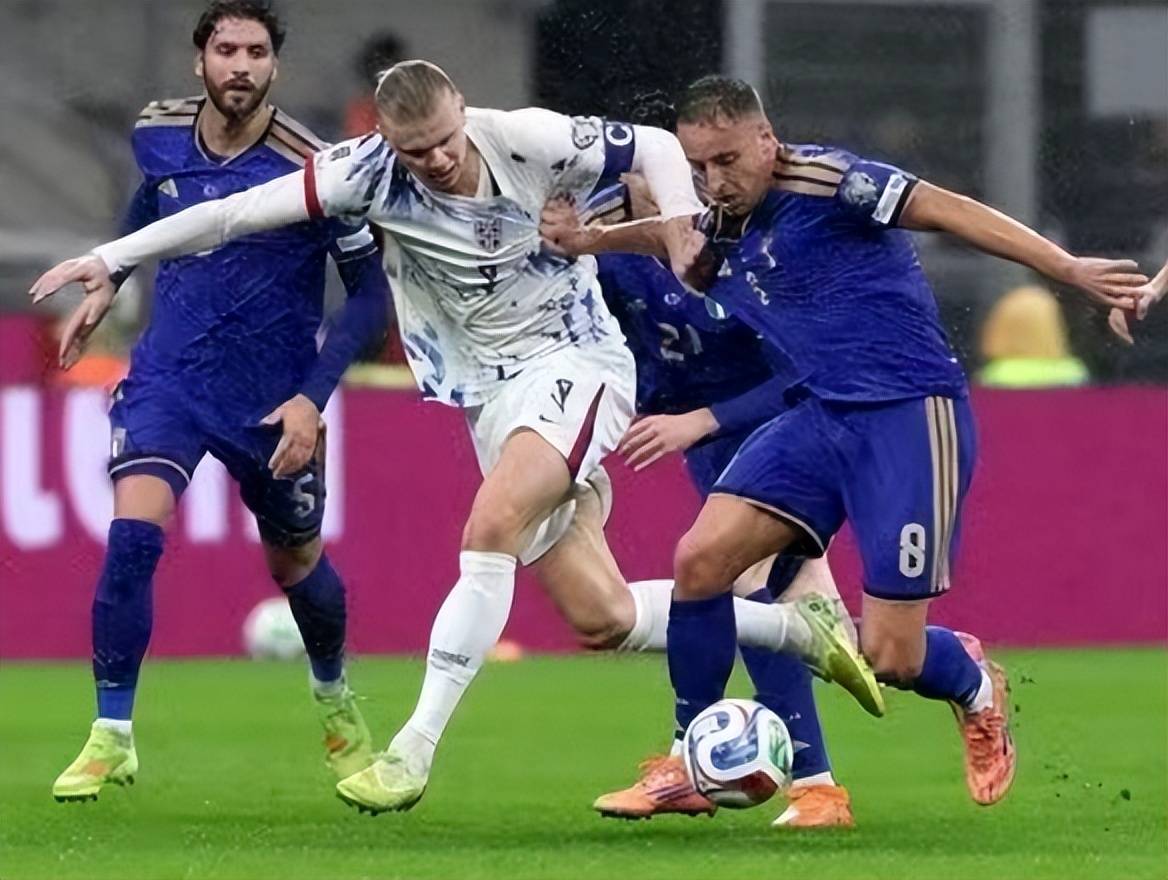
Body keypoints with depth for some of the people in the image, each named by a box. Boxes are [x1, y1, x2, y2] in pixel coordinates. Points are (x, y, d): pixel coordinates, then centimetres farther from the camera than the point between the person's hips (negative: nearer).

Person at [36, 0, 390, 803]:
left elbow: (371, 293, -13)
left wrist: (314, 396, -21)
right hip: (168, 375, 2)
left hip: (271, 403, -2)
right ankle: (112, 737, -11)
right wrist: (107, 284, 21)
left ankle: (336, 703, 47)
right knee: (133, 533, -21)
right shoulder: (159, 134, -5)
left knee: (297, 567, 16)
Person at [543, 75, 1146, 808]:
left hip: (910, 417, -7)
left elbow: (947, 211, -19)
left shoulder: (820, 181, -15)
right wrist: (588, 243, 9)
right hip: (821, 416, 7)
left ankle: (975, 686, 29)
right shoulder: (721, 236, 9)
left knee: (890, 656, -9)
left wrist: (1069, 269, -27)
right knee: (701, 559, -9)